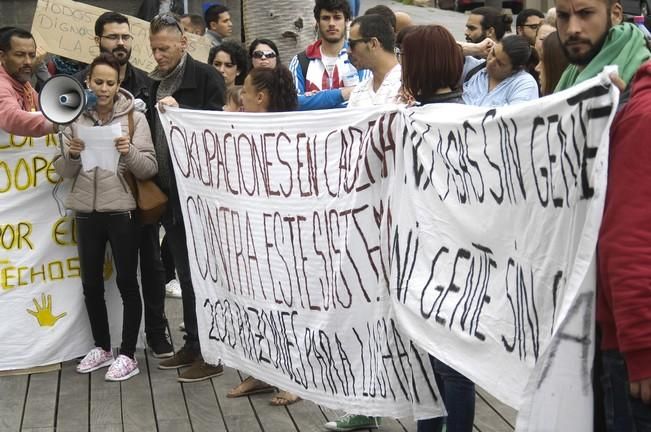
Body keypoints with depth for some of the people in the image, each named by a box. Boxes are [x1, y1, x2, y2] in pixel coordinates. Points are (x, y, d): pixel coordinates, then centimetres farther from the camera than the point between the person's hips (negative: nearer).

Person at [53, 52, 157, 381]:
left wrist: (130, 152, -24)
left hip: (122, 211, -3)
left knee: (126, 282, 1)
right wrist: (72, 155, -13)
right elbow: (63, 172, 7)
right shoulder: (75, 118, 5)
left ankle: (128, 354, 11)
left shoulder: (134, 117, -3)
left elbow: (150, 169, -7)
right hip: (86, 212, 4)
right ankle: (101, 348, 28)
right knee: (91, 283, 12)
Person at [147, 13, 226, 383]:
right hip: (170, 192, 7)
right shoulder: (157, 82, 12)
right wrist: (155, 183, 8)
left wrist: (180, 112, -23)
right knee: (186, 272, 14)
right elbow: (156, 132, 16)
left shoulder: (206, 76, -8)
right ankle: (193, 344, 24)